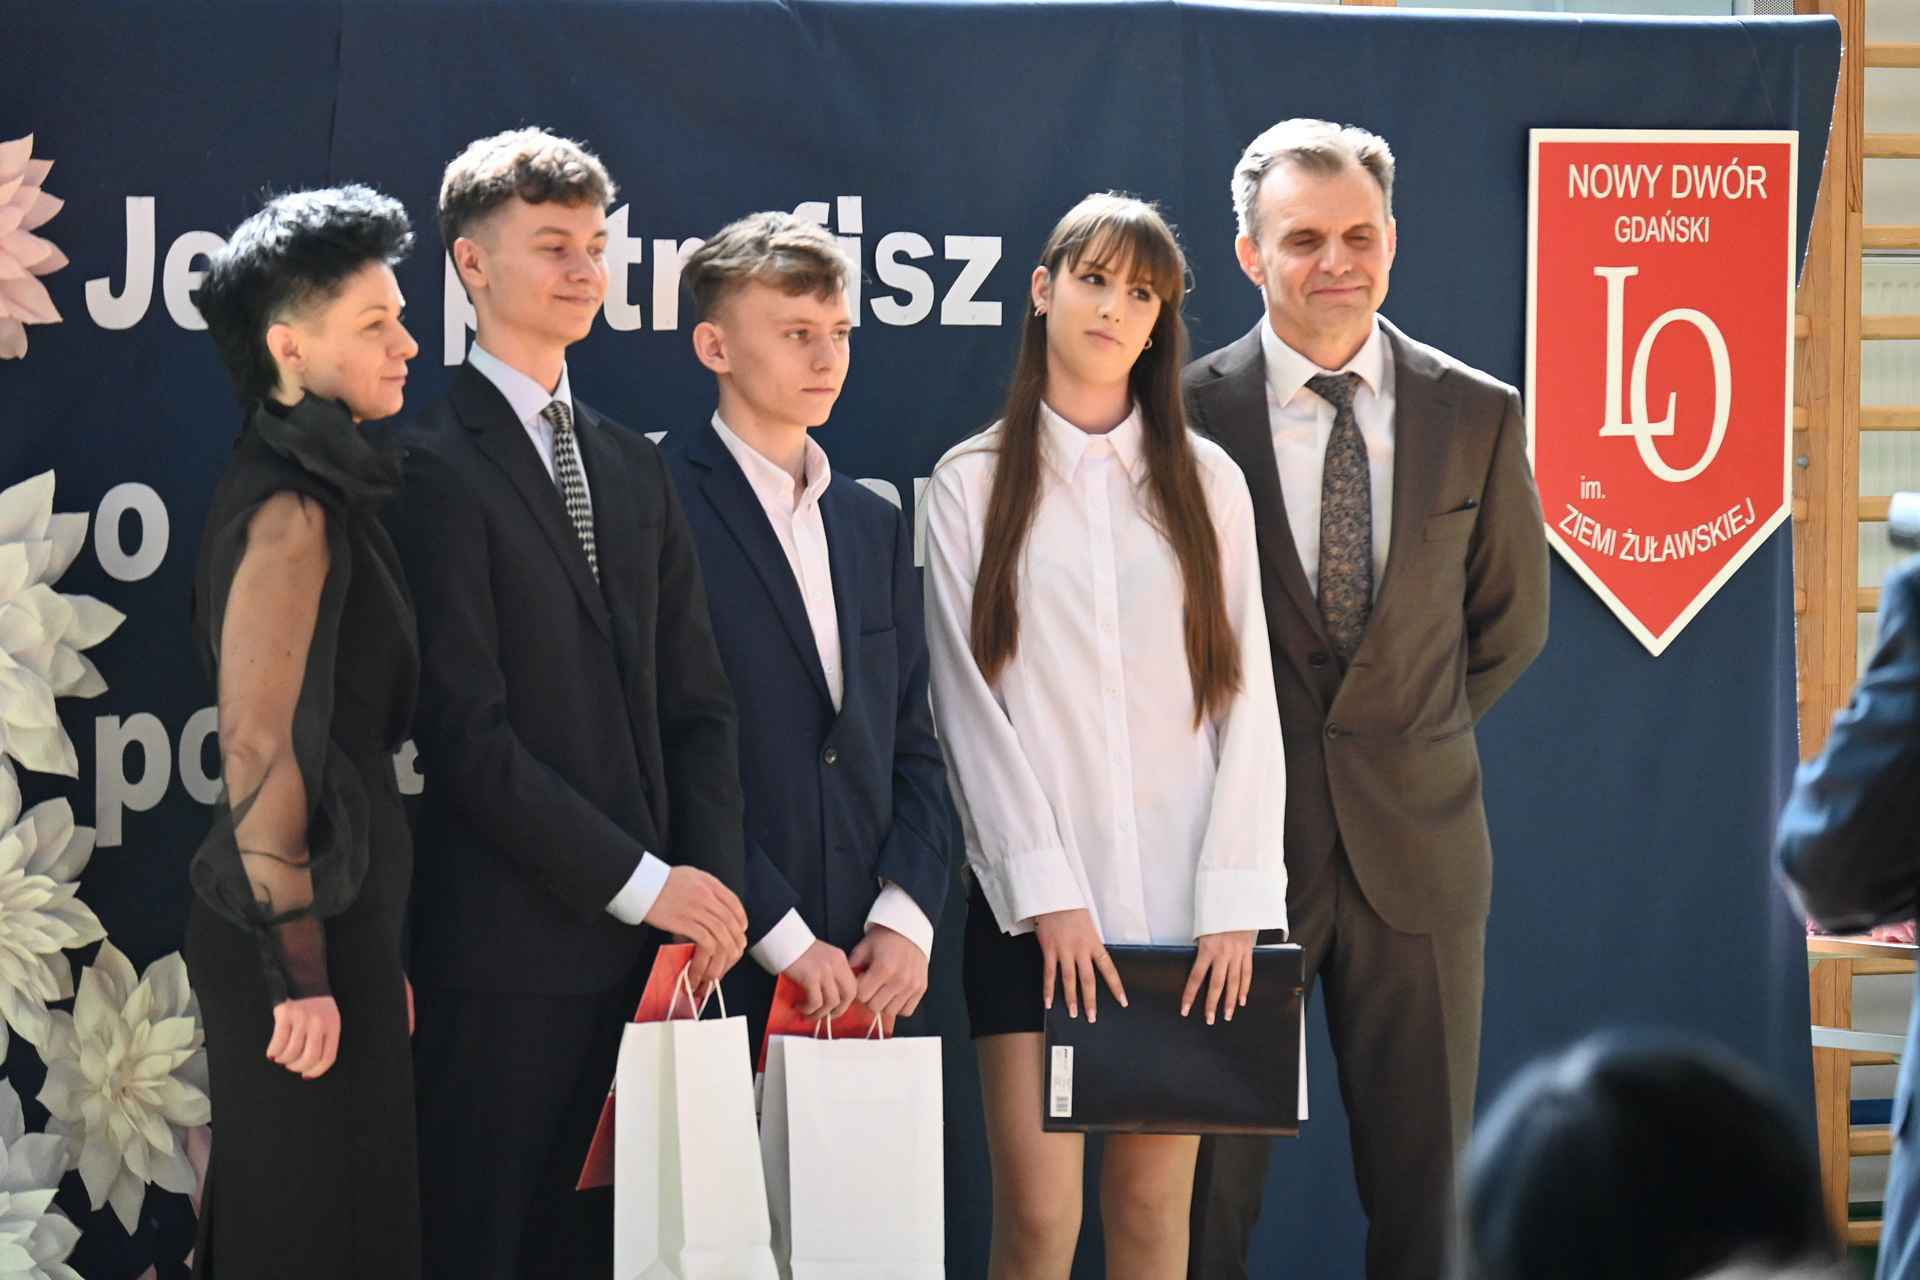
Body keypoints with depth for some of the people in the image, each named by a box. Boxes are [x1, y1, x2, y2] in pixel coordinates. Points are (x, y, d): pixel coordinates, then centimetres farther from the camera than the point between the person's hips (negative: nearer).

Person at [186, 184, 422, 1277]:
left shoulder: (319, 492, 14)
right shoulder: (291, 511, -16)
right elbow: (260, 751, -20)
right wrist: (299, 970, -20)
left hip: (336, 912, 10)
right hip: (308, 934, -10)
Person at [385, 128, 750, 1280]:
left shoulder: (635, 467, 18)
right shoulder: (437, 465, -7)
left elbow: (695, 701, 16)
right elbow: (466, 730, -13)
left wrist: (714, 882, 0)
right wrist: (641, 881, -12)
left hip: (637, 948, 7)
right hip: (504, 948, -7)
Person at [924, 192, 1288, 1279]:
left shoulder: (1207, 483, 10)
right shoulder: (971, 486, 6)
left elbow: (1246, 697, 5)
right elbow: (972, 707, 0)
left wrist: (1235, 900, -6)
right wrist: (1050, 895, -10)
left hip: (1182, 902, 2)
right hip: (1037, 903, -1)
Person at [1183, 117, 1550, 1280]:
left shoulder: (1479, 417, 2)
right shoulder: (1186, 416, -5)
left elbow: (1512, 620, 13)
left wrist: (1403, 739, 10)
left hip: (1416, 837, 2)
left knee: (1425, 1182, 6)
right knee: (1211, 1176, 3)